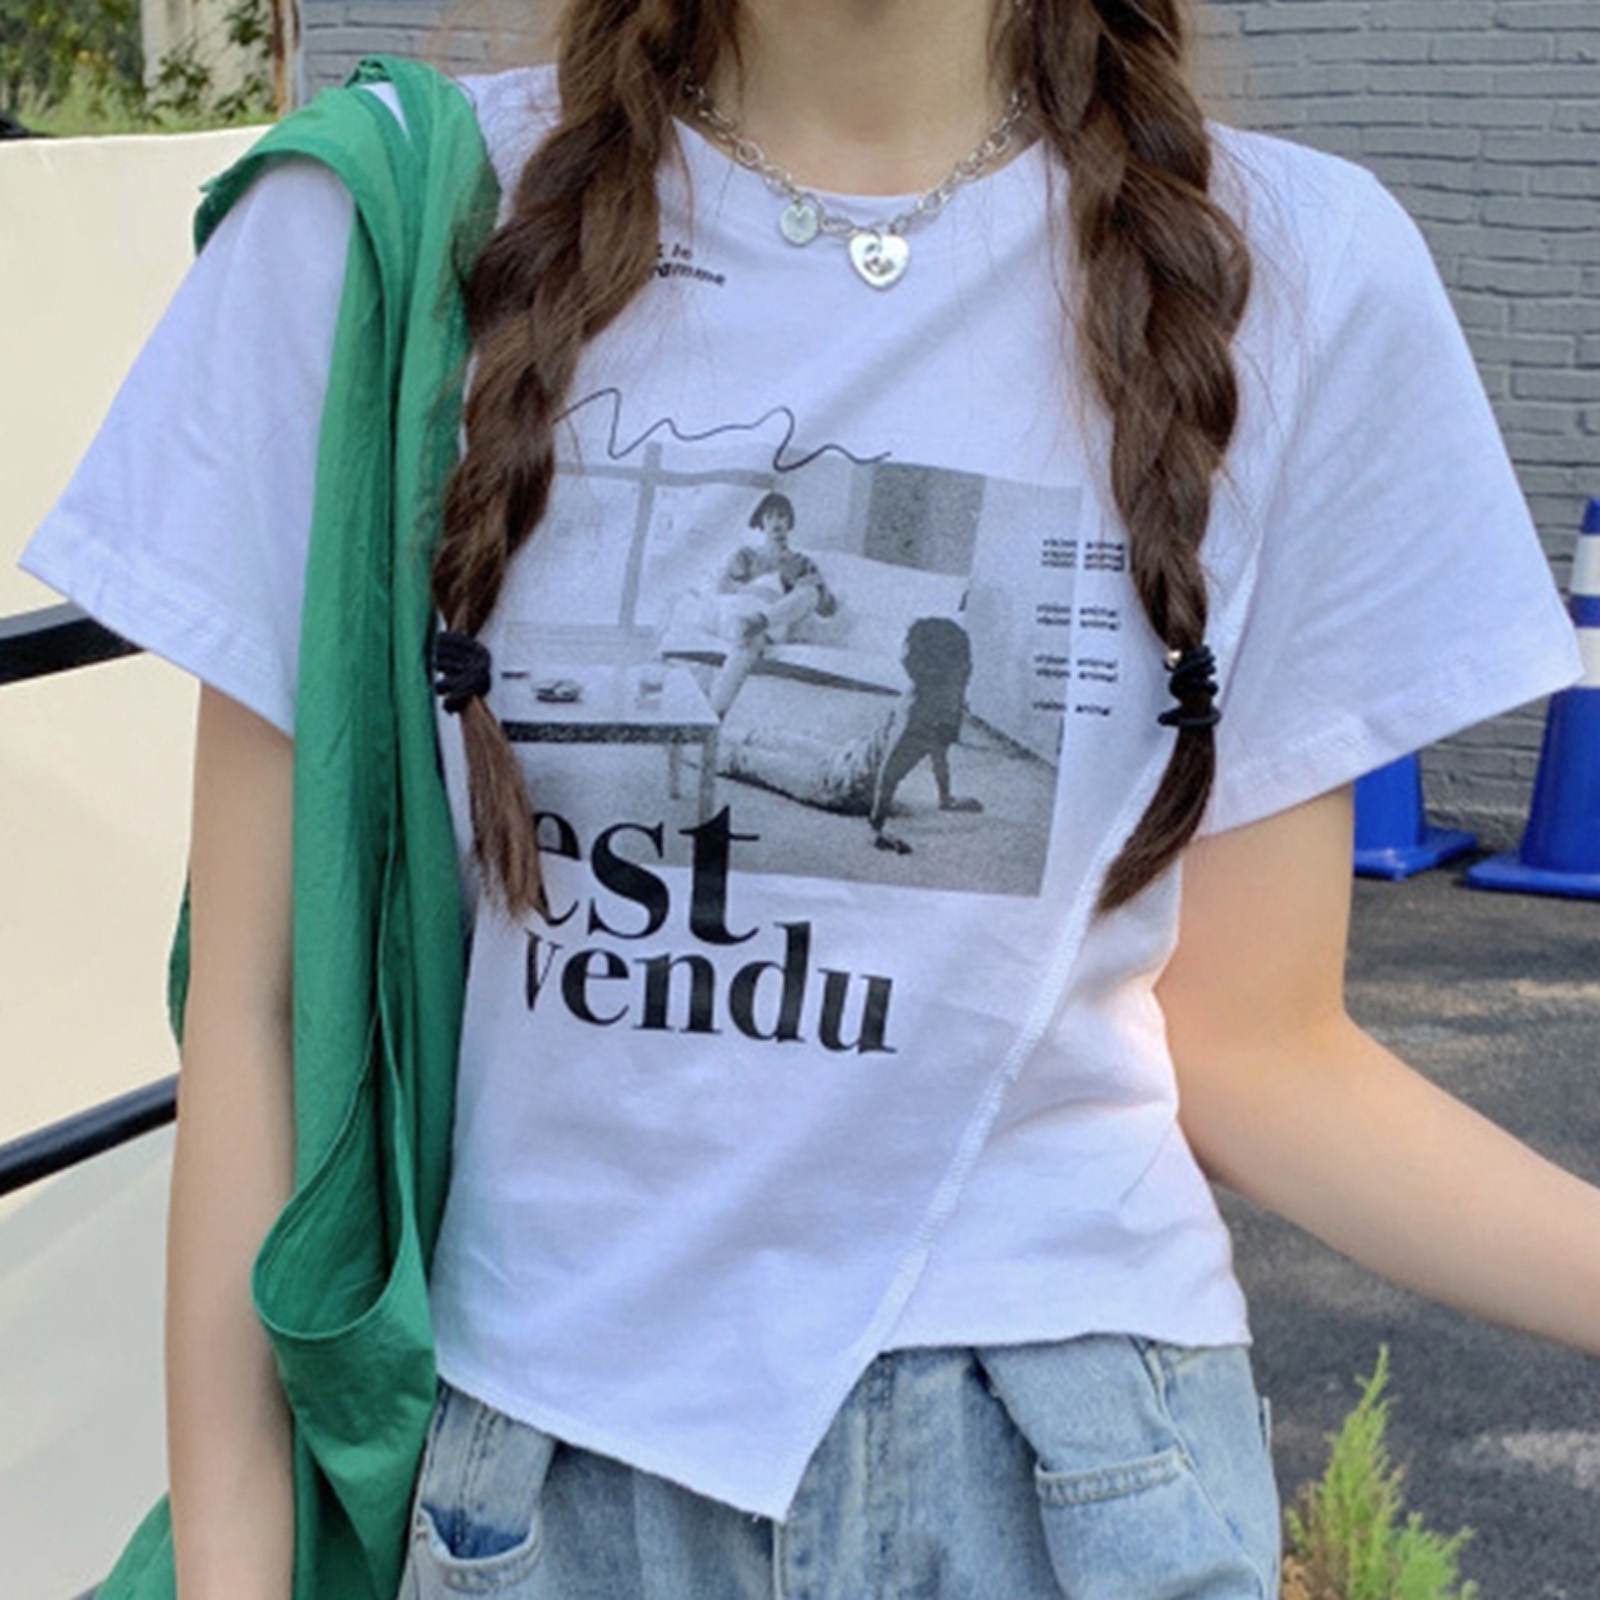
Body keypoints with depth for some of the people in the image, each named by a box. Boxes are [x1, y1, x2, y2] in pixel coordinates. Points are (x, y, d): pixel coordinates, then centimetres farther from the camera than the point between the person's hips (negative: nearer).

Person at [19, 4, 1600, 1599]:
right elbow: (260, 999, -6)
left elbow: (1257, 1048, -2)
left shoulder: (1298, 273, -8)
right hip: (532, 1456, 0)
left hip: (1066, 1462, 1)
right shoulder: (385, 230, -10)